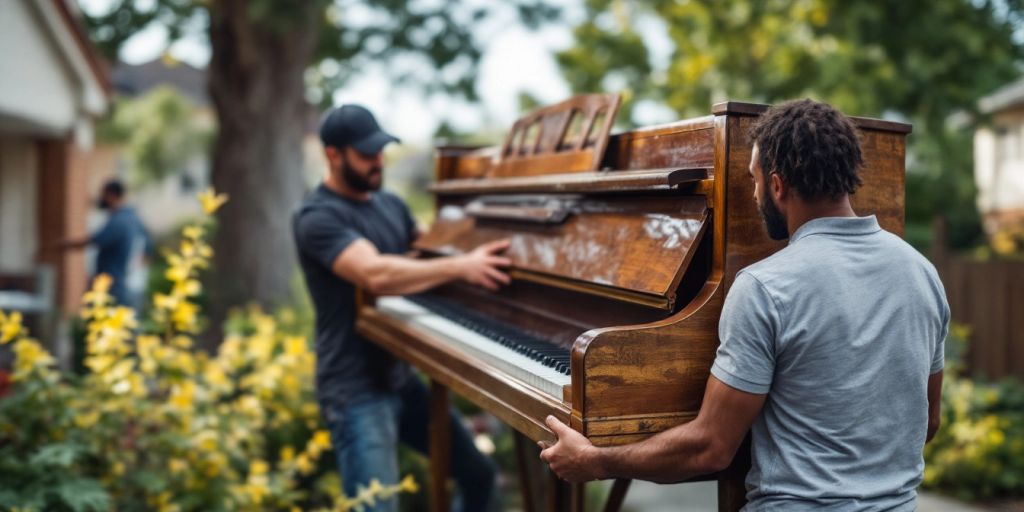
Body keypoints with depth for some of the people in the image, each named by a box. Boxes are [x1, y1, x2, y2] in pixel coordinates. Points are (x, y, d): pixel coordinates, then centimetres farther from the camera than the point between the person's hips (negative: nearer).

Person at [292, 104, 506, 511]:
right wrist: (461, 267, -33)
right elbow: (376, 274, -31)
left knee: (479, 475, 15)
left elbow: (425, 250, 25)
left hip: (400, 378, 8)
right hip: (356, 391, -8)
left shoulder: (390, 204, 10)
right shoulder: (317, 216, -15)